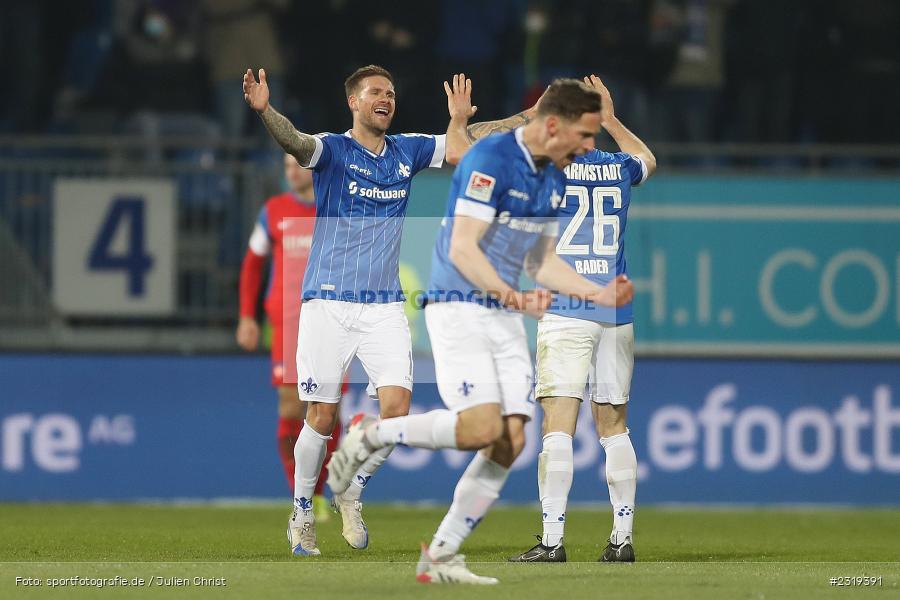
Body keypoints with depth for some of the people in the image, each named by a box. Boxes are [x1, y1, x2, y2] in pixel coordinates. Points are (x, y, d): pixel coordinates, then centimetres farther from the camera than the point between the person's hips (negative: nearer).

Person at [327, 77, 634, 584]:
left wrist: (599, 294, 14)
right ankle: (372, 436, 0)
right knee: (483, 426, -23)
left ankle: (441, 557, 4)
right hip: (459, 308, -8)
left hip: (507, 317, 8)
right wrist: (505, 291, -35)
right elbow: (463, 248, -21)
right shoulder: (491, 159, -16)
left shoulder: (555, 179, 12)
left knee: (511, 440, -3)